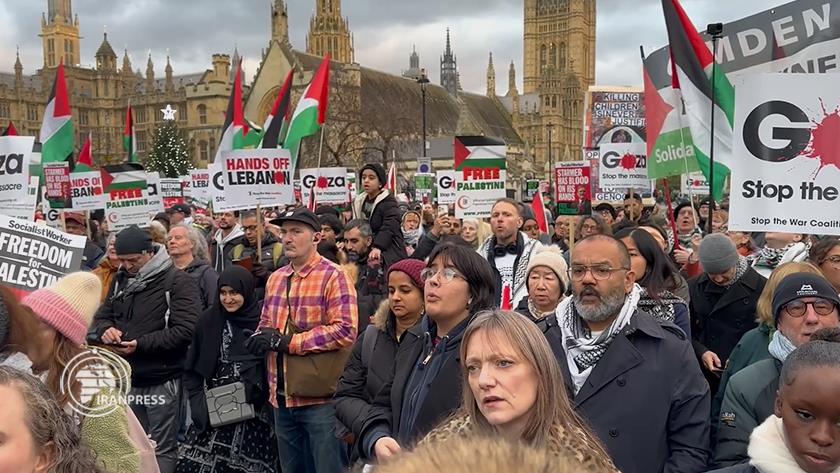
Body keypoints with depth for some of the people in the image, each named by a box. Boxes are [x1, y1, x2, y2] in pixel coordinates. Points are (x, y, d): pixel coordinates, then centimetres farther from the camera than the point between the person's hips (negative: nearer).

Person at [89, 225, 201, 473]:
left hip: (162, 380, -6)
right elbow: (101, 317, 16)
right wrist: (106, 330, -8)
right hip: (127, 378, 7)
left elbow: (186, 330, -20)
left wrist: (141, 345, -22)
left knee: (162, 449, 1)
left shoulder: (178, 281, -10)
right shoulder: (121, 279, 12)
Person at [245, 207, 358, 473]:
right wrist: (262, 337, -4)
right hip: (282, 397, 7)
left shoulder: (333, 276, -10)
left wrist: (286, 341, -20)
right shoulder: (275, 279, 12)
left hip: (321, 398, -7)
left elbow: (345, 331, -21)